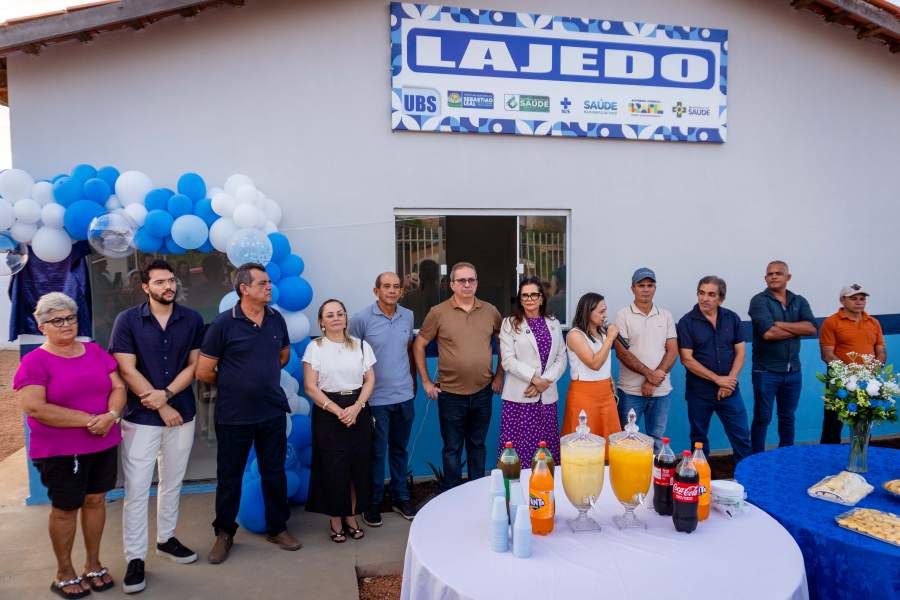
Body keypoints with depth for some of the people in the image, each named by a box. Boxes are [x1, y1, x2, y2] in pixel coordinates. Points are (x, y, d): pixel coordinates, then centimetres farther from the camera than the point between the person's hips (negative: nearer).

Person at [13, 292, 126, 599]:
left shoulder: (95, 351, 5)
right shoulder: (34, 361, -10)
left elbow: (118, 387, 5)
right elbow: (35, 408, -20)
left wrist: (111, 415, -17)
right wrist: (90, 419, -21)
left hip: (104, 444, 4)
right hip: (59, 452, -4)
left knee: (95, 500, 13)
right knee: (65, 508, 9)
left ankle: (93, 564, 30)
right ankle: (64, 573, 27)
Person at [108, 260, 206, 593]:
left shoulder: (193, 320, 1)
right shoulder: (127, 321, -6)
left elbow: (193, 365, 2)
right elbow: (127, 371, -10)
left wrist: (166, 394, -13)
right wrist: (162, 408, -11)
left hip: (182, 414, 3)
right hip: (140, 417, -2)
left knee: (172, 483, 15)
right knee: (136, 489, -1)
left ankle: (166, 539, 31)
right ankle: (135, 559, 10)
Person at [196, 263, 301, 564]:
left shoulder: (276, 319, 1)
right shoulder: (224, 324, -13)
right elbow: (204, 371, -9)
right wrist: (232, 385, 4)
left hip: (273, 412, 4)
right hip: (234, 415, -3)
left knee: (274, 472, 14)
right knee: (229, 476, 11)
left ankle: (277, 528, 31)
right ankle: (224, 533, 30)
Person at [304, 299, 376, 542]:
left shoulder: (361, 345, 7)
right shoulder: (315, 348, -1)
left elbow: (370, 380, 4)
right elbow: (310, 387, -7)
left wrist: (356, 407, -12)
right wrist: (338, 411, -15)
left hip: (358, 410, 3)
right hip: (328, 413, -2)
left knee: (358, 466, 5)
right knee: (334, 469, 0)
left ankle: (351, 516, 23)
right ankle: (335, 520, 17)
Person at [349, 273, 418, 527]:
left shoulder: (407, 316, 4)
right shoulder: (361, 319, -11)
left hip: (404, 396, 4)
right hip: (376, 398, -4)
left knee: (400, 449, 16)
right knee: (377, 452, 5)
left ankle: (400, 497, 30)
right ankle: (373, 502, 22)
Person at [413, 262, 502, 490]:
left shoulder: (490, 311, 2)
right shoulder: (438, 313, -6)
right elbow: (418, 346, 0)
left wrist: (499, 375, 7)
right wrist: (426, 382, -2)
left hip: (483, 392, 3)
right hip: (451, 394, -2)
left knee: (477, 446, 16)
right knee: (452, 448, 9)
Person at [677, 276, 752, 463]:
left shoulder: (732, 318, 3)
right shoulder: (687, 322, -7)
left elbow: (740, 352, 3)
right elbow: (687, 359, -11)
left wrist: (730, 380, -10)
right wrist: (717, 379, -14)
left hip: (729, 391, 2)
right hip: (699, 393, -2)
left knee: (742, 437, 6)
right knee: (699, 439, 10)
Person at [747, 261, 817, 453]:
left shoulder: (799, 301, 8)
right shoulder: (759, 300, -7)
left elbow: (812, 328, -8)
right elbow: (768, 333, -20)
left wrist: (781, 324, -16)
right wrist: (798, 329, -7)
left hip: (793, 371, 5)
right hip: (766, 371, -4)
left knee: (788, 417, 16)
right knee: (762, 418, 3)